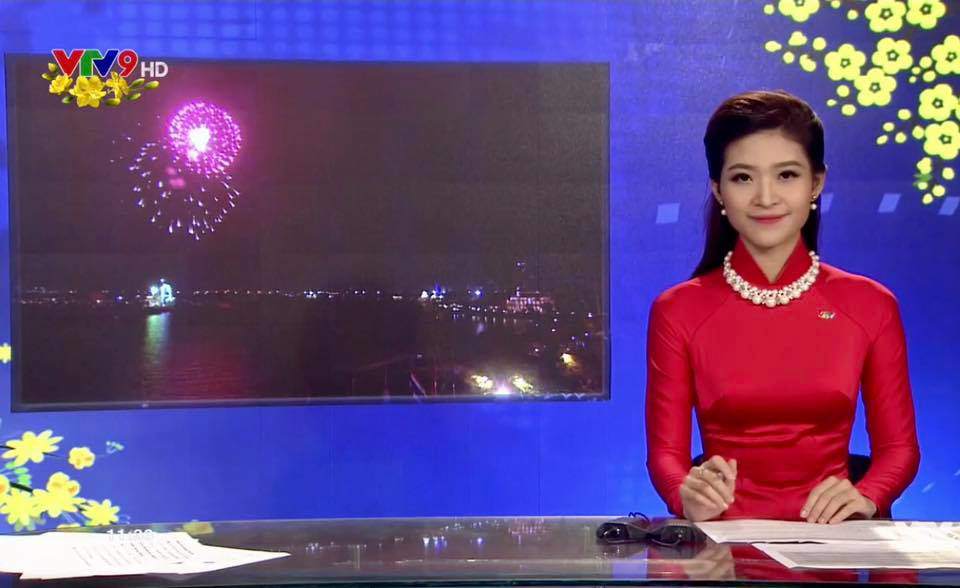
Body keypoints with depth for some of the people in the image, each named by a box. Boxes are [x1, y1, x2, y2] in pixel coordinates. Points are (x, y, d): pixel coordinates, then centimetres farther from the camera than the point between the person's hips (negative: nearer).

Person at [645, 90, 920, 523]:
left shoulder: (870, 307, 6)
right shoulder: (678, 311, 3)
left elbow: (899, 447, 10)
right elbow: (665, 451, 3)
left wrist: (865, 499, -11)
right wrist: (688, 496, -19)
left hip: (828, 537, 2)